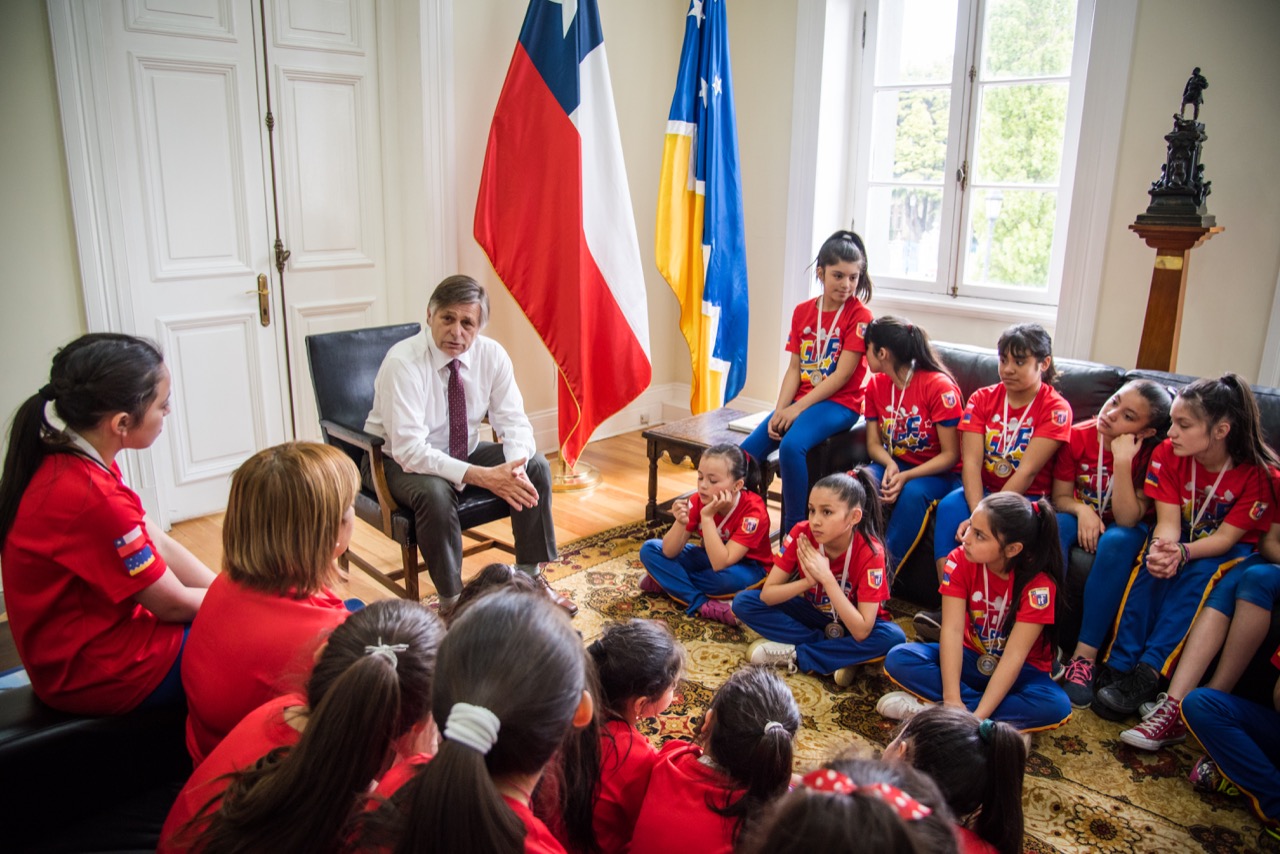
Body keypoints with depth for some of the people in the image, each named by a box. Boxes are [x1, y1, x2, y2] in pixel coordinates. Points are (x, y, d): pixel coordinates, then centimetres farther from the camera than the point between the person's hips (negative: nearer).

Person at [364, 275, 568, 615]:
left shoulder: (491, 354, -12)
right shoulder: (402, 362, -27)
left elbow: (513, 421, -10)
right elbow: (410, 450, -32)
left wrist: (515, 465, -33)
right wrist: (482, 476, -40)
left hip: (464, 452, 5)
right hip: (399, 460, -5)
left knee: (536, 466, -14)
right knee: (435, 491, -37)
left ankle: (531, 577, 0)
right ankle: (451, 600, -15)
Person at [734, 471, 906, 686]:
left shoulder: (870, 553, -29)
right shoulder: (801, 534, -22)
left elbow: (861, 632, -33)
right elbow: (766, 594, -21)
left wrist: (827, 577, -39)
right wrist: (808, 581, -37)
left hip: (851, 625, -2)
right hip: (813, 613, 2)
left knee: (893, 636, -34)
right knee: (743, 602, -17)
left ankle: (793, 654, -22)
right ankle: (837, 655, -18)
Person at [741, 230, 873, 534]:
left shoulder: (859, 316, -7)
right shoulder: (802, 311, 9)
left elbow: (842, 375, -13)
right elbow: (794, 368, 5)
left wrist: (797, 408, -17)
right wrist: (780, 411, -9)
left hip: (839, 403, -5)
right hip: (800, 401, 6)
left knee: (791, 446, -32)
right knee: (747, 451, -13)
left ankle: (795, 530, -19)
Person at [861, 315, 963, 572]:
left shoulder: (939, 387, -19)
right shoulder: (876, 384, -1)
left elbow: (950, 455, -16)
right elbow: (873, 443, 3)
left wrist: (906, 477, -28)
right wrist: (890, 465, -20)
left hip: (937, 472, -4)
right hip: (894, 465, 5)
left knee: (913, 493, -37)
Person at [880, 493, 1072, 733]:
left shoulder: (1039, 584, -23)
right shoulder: (961, 560, -17)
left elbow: (1014, 656, -27)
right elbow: (952, 630, -22)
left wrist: (977, 717, -34)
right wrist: (952, 700, -32)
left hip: (1018, 670, -2)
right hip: (970, 658, 2)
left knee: (1057, 706, -34)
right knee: (898, 659, -23)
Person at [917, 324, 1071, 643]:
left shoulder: (1055, 409, -10)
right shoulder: (983, 399, 1)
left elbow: (1026, 472, -18)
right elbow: (971, 463, -11)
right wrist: (978, 514, -27)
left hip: (1028, 498, -3)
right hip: (982, 491, 3)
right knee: (949, 507, -27)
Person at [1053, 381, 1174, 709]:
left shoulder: (1151, 454, -18)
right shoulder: (1078, 436, -13)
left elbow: (1128, 519, -25)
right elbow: (1060, 497, -3)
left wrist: (1122, 461, -32)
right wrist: (1081, 510, -26)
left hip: (1124, 530, -2)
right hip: (1080, 518, 2)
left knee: (1116, 543, -35)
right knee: (1056, 526, -31)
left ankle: (1085, 656, -31)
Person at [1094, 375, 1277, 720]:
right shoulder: (1167, 454, -16)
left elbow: (1226, 537, -21)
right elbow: (1168, 520, -19)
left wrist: (1183, 552, -41)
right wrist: (1162, 548, -43)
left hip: (1229, 550, -2)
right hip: (1179, 538, 2)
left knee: (1199, 573, -34)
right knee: (1153, 566, -30)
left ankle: (1148, 674, -37)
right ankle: (1121, 667, -35)